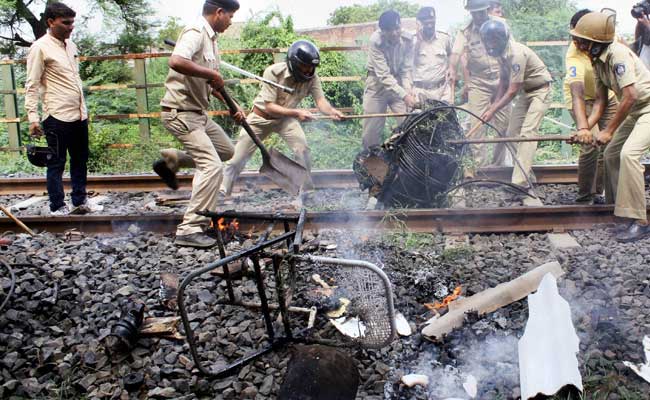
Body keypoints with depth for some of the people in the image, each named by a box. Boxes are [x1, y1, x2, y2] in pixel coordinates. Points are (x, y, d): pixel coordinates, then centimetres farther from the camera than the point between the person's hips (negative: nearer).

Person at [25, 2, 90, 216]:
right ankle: (57, 207, 10)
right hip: (57, 117, -7)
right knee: (56, 163, 2)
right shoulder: (40, 48, -8)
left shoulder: (71, 45, 13)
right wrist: (33, 117, -16)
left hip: (78, 115, 7)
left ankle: (80, 201, 24)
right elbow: (32, 85, -10)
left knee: (80, 160, 13)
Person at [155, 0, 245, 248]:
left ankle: (171, 161, 25)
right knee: (212, 167, -16)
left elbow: (213, 85, 22)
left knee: (226, 150, 21)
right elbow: (176, 62, -37)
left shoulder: (211, 38, 14)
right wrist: (211, 73, -25)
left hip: (198, 112, 10)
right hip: (180, 113, -10)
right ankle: (190, 230, -12)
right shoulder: (195, 32, -16)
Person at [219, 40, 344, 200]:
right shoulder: (274, 72, -28)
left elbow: (320, 100, -29)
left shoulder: (312, 77, -18)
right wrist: (296, 112, -40)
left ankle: (304, 193, -1)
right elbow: (269, 107, -28)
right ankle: (222, 192, 23)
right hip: (261, 117, -2)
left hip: (286, 118, 2)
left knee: (303, 149, -20)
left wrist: (331, 111, -52)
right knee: (237, 158, 1)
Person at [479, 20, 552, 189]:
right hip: (525, 91, 9)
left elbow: (512, 91, -28)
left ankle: (519, 182, -26)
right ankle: (528, 177, 14)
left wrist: (493, 111, -25)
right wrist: (496, 102, 1)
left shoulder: (516, 54, -29)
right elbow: (504, 79, 11)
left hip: (540, 91, -9)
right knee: (513, 133, 5)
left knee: (527, 132, -20)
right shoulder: (502, 52, -2)